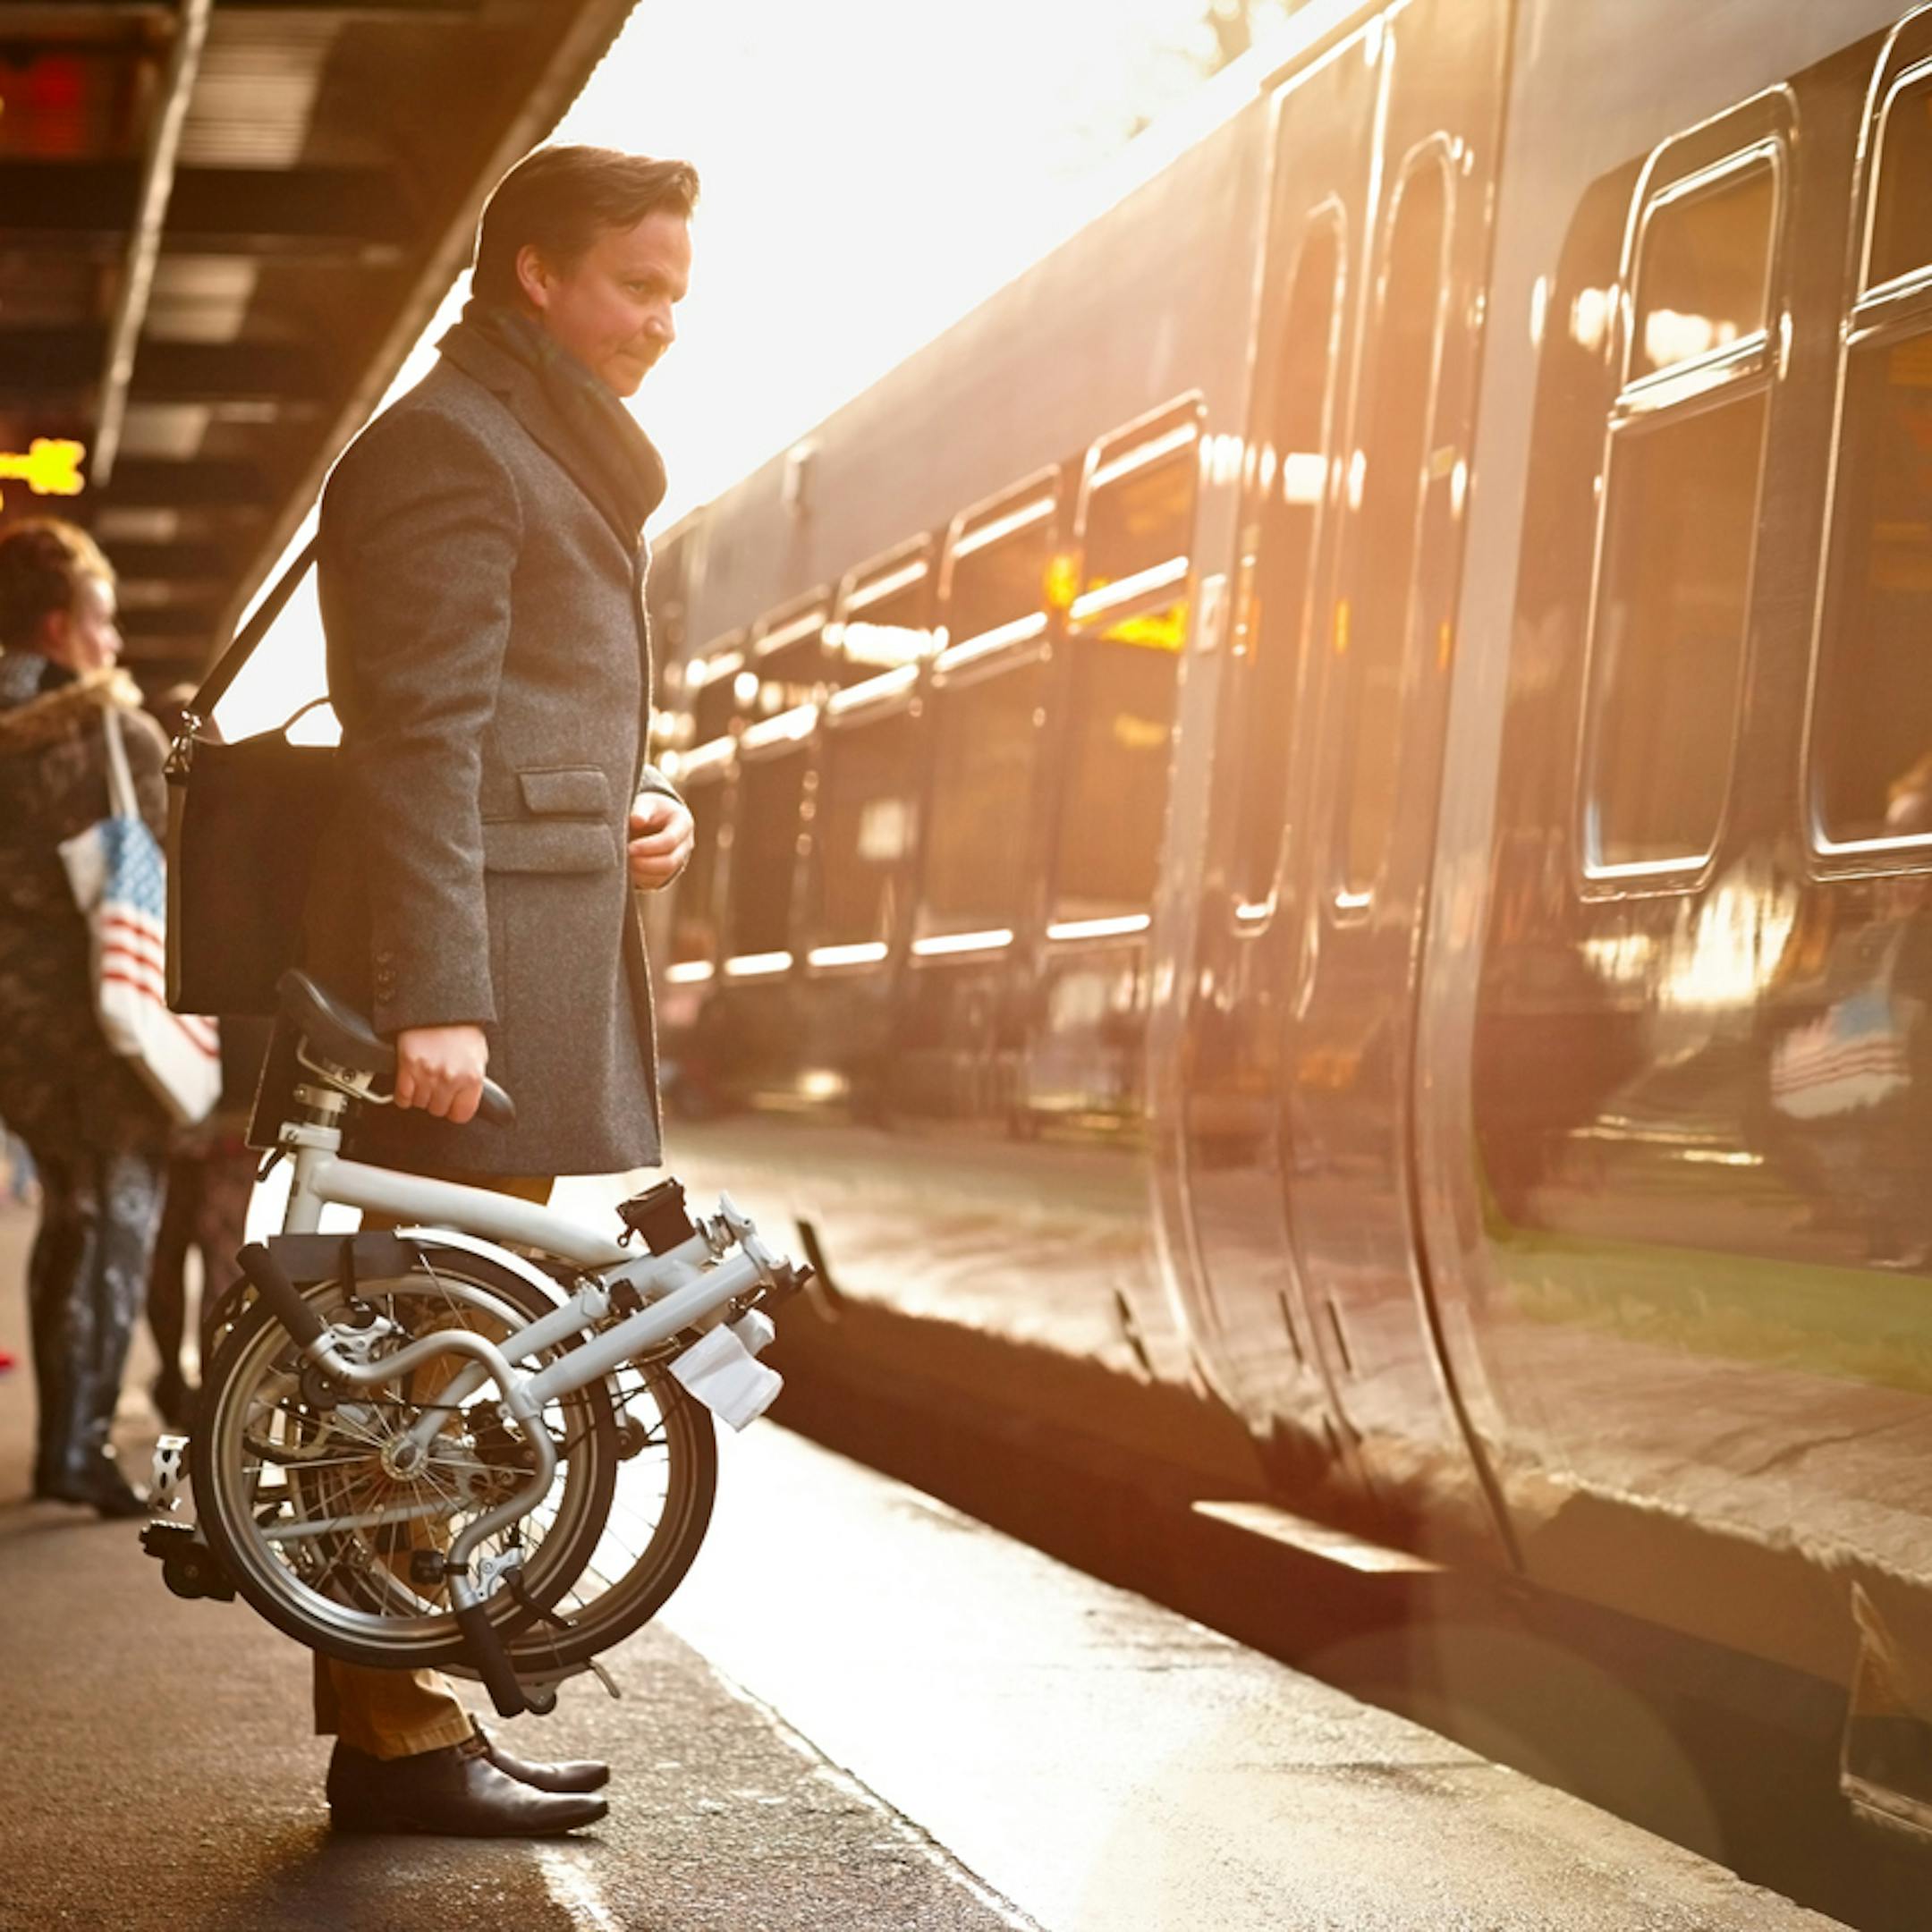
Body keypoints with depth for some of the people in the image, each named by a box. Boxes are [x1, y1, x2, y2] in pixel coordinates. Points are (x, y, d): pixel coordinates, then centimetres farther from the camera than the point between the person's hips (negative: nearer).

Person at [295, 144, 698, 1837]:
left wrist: (643, 804, 12)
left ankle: (413, 1711, 18)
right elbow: (420, 740, -17)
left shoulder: (562, 457, 23)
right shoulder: (449, 447, -9)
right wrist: (437, 998, -23)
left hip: (542, 955, 10)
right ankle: (395, 1737, -3)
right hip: (472, 957, -10)